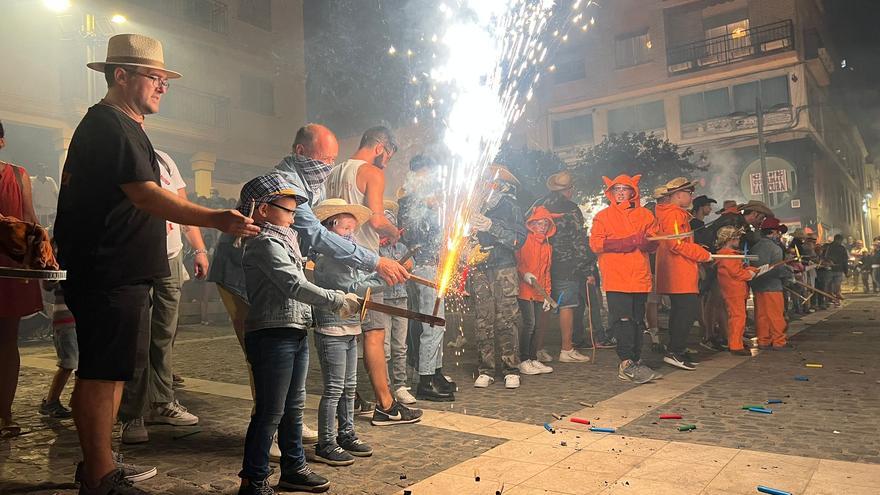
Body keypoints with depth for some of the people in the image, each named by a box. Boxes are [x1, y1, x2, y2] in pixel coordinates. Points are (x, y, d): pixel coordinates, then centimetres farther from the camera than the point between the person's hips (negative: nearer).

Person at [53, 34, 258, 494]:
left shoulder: (120, 126, 22)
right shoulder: (110, 126, -13)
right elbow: (146, 196, -26)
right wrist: (216, 219, -35)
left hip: (120, 272, 11)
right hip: (110, 275, -11)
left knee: (111, 370, 16)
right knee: (101, 372, -4)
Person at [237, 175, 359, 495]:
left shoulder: (282, 241, 20)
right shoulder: (265, 243, -13)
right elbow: (294, 286, -22)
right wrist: (337, 301, -20)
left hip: (296, 333, 10)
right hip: (272, 335, -10)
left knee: (293, 408, 18)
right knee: (270, 412, -2)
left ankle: (294, 469, 32)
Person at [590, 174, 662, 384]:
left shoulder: (644, 214, 14)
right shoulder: (603, 216, 6)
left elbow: (654, 241, 11)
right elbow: (595, 243, -5)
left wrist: (643, 242, -13)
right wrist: (623, 243, -14)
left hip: (640, 277, 4)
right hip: (615, 278, -4)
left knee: (638, 321, 9)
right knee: (623, 320, -10)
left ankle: (635, 361, 19)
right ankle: (627, 362, -7)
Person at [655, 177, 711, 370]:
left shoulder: (677, 214, 21)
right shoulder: (674, 214, -13)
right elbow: (677, 244, -21)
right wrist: (703, 254, -12)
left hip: (678, 273, 11)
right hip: (679, 273, -11)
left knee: (680, 311, 14)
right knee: (689, 310, -12)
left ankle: (676, 351, 20)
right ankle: (674, 352, -11)